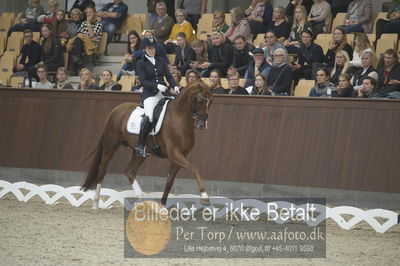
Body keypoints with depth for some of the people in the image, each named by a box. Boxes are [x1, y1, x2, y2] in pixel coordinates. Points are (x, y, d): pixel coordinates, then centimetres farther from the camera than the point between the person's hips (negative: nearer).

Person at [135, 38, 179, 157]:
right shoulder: (141, 63, 3)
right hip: (150, 94, -6)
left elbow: (169, 76, 10)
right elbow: (143, 81, -7)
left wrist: (175, 86, -9)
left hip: (163, 92, 6)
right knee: (149, 116, -27)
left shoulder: (161, 61, 15)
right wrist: (157, 86, -21)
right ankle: (140, 146, -27)